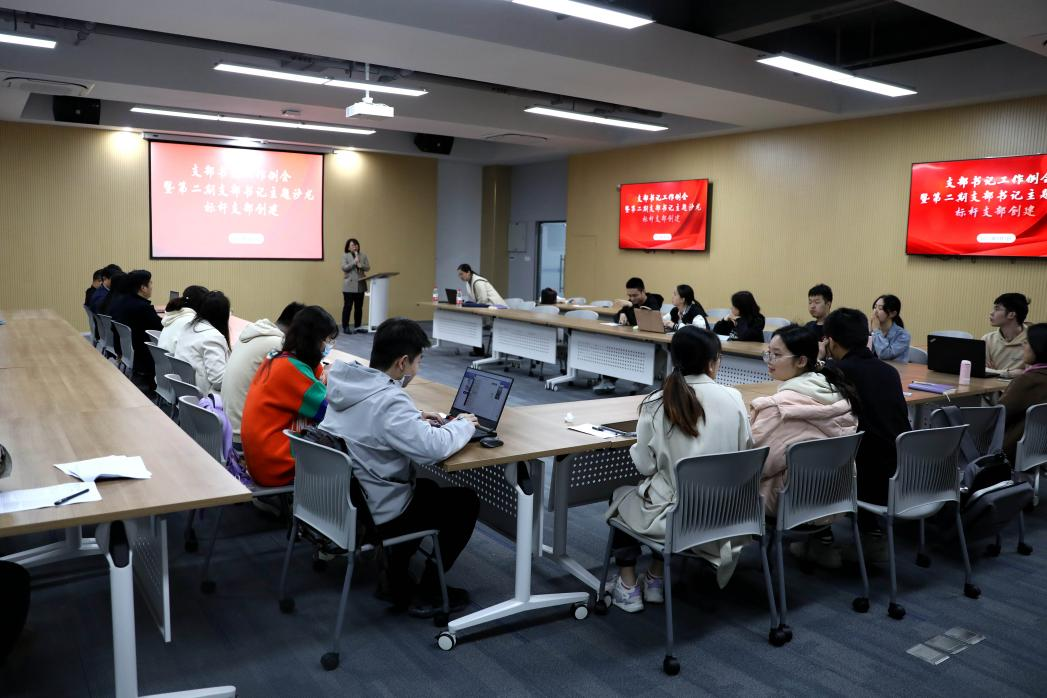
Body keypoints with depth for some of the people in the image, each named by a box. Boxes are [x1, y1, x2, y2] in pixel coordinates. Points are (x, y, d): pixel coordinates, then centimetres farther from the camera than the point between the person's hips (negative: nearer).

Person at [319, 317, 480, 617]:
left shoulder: (344, 384, -1)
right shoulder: (388, 400, -29)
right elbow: (434, 448, -32)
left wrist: (415, 418, 7)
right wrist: (463, 425, -12)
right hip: (374, 515, -9)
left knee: (427, 488, 31)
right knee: (466, 500, 11)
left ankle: (397, 581, 31)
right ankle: (428, 593, 17)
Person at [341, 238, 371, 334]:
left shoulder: (363, 256, 12)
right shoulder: (345, 256, 3)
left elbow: (368, 267, 6)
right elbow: (344, 268, -8)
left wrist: (361, 266, -13)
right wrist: (354, 262, -16)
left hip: (360, 285, 4)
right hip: (349, 286, -4)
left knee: (359, 307, 7)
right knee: (347, 306, -4)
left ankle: (357, 326, 16)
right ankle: (345, 327, 1)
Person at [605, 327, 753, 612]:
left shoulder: (657, 403, -14)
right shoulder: (733, 398, -10)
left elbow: (645, 464, -9)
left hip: (671, 515, -3)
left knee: (620, 496, 29)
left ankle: (628, 588, 27)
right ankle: (656, 581, 39)